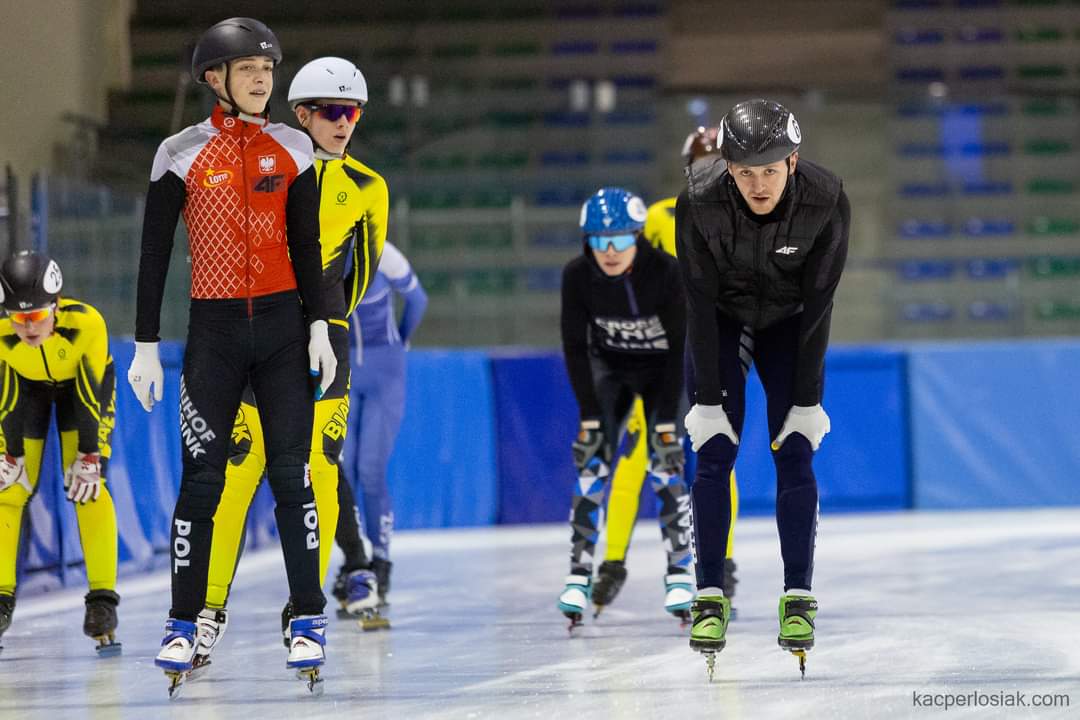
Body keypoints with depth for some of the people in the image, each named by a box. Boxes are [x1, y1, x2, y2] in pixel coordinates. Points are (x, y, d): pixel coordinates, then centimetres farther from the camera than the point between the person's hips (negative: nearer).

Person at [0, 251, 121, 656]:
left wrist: (89, 457, -22)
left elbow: (90, 395, -27)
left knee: (88, 485, -16)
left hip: (83, 381, -2)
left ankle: (102, 599, -12)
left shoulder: (86, 323, -38)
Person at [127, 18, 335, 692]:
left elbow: (305, 245, 10)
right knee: (202, 480, -1)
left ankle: (309, 622, 6)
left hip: (283, 325, 2)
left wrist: (319, 327, 4)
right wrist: (146, 345, -3)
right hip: (215, 330, -2)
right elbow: (155, 252, -1)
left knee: (292, 477, 0)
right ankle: (184, 627, 8)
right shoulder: (183, 154, -3)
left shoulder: (292, 149, 5)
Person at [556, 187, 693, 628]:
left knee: (666, 465, -14)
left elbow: (680, 347, -24)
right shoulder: (578, 276, -23)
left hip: (663, 370, -2)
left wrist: (666, 420, -26)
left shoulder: (666, 272, -29)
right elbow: (575, 347, -14)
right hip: (609, 366, 2)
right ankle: (579, 574, -7)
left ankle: (679, 574, -4)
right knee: (592, 463, -11)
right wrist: (589, 417, -17)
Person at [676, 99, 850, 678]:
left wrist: (807, 401, -19)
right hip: (720, 322, 0)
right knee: (714, 455, -9)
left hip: (787, 324, 0)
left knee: (794, 455, -9)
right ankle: (710, 598, -3)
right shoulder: (699, 201, -31)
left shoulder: (826, 202, -30)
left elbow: (817, 304, -22)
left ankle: (798, 598, -2)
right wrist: (709, 401, -22)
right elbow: (700, 303, -23)